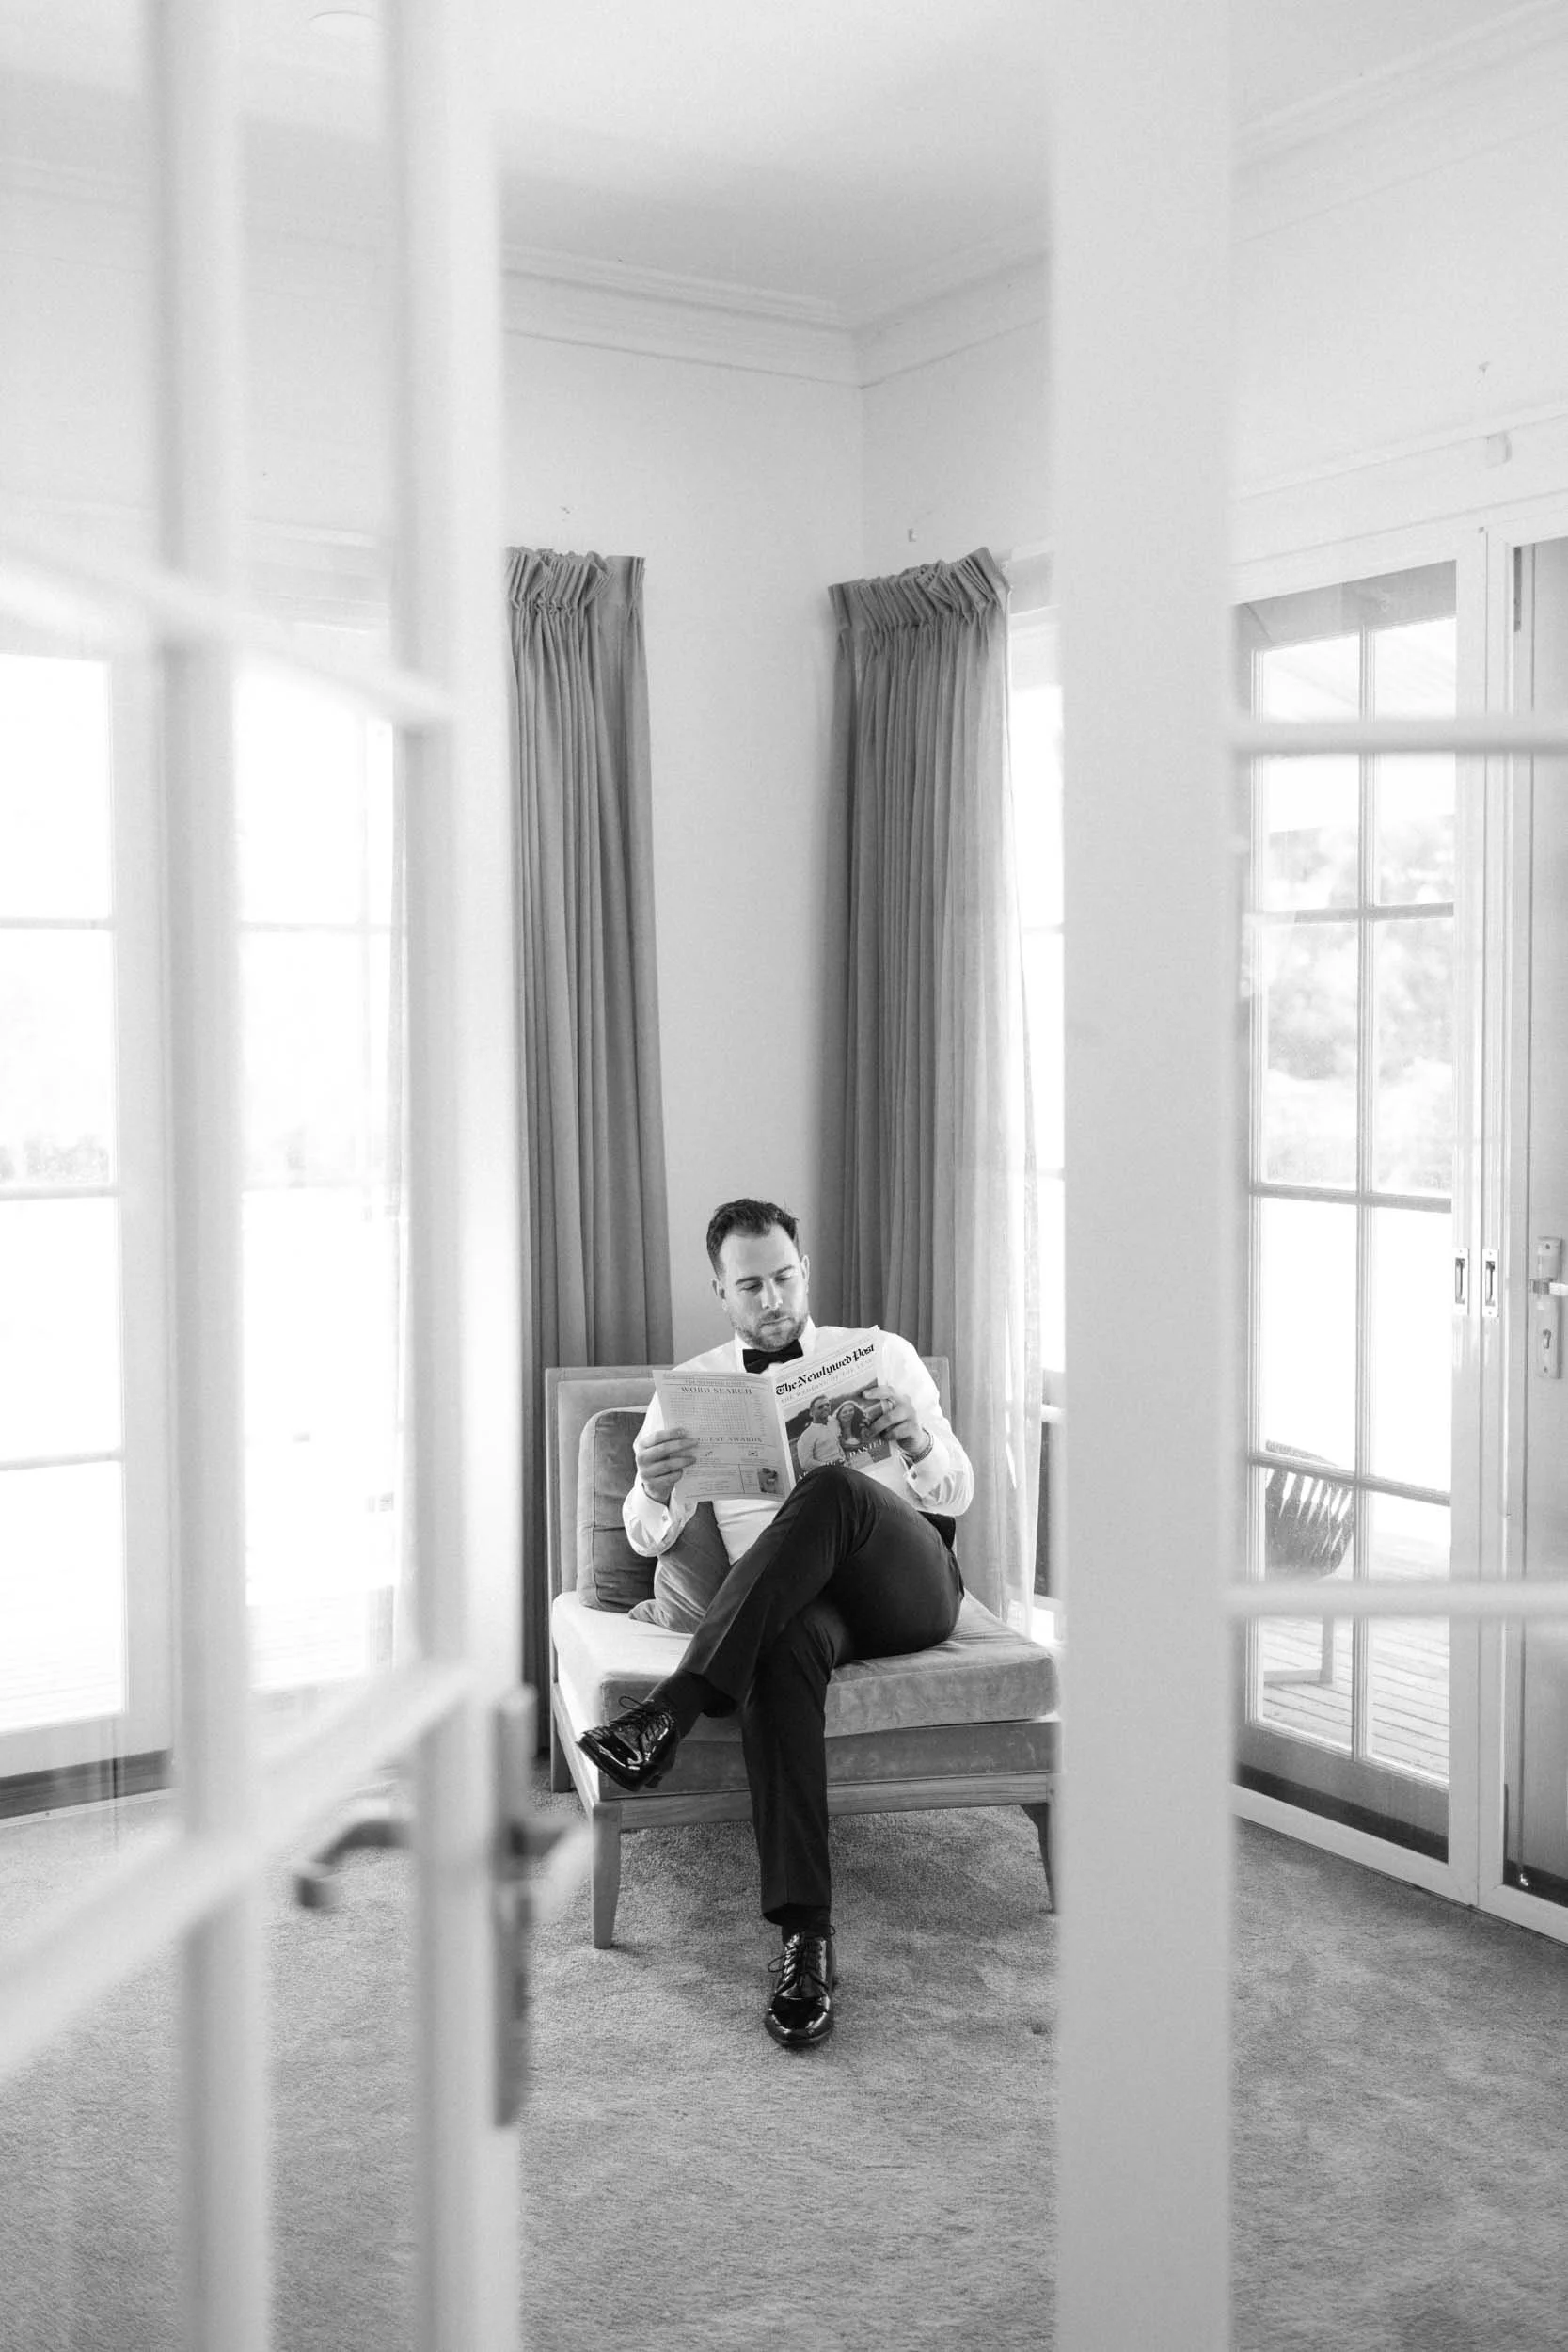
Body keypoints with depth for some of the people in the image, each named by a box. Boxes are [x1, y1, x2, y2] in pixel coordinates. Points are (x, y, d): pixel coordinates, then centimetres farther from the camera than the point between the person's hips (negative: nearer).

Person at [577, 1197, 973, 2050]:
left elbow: (956, 1495, 10)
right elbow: (648, 1540, 10)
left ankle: (670, 1712, -41)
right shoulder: (691, 1387, 17)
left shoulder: (884, 1355, 17)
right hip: (794, 1598, 0)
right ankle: (803, 1936, -44)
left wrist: (919, 1441, -16)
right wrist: (653, 1488, -16)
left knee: (829, 1489, -35)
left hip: (911, 1583, 0)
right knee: (783, 1645, -40)